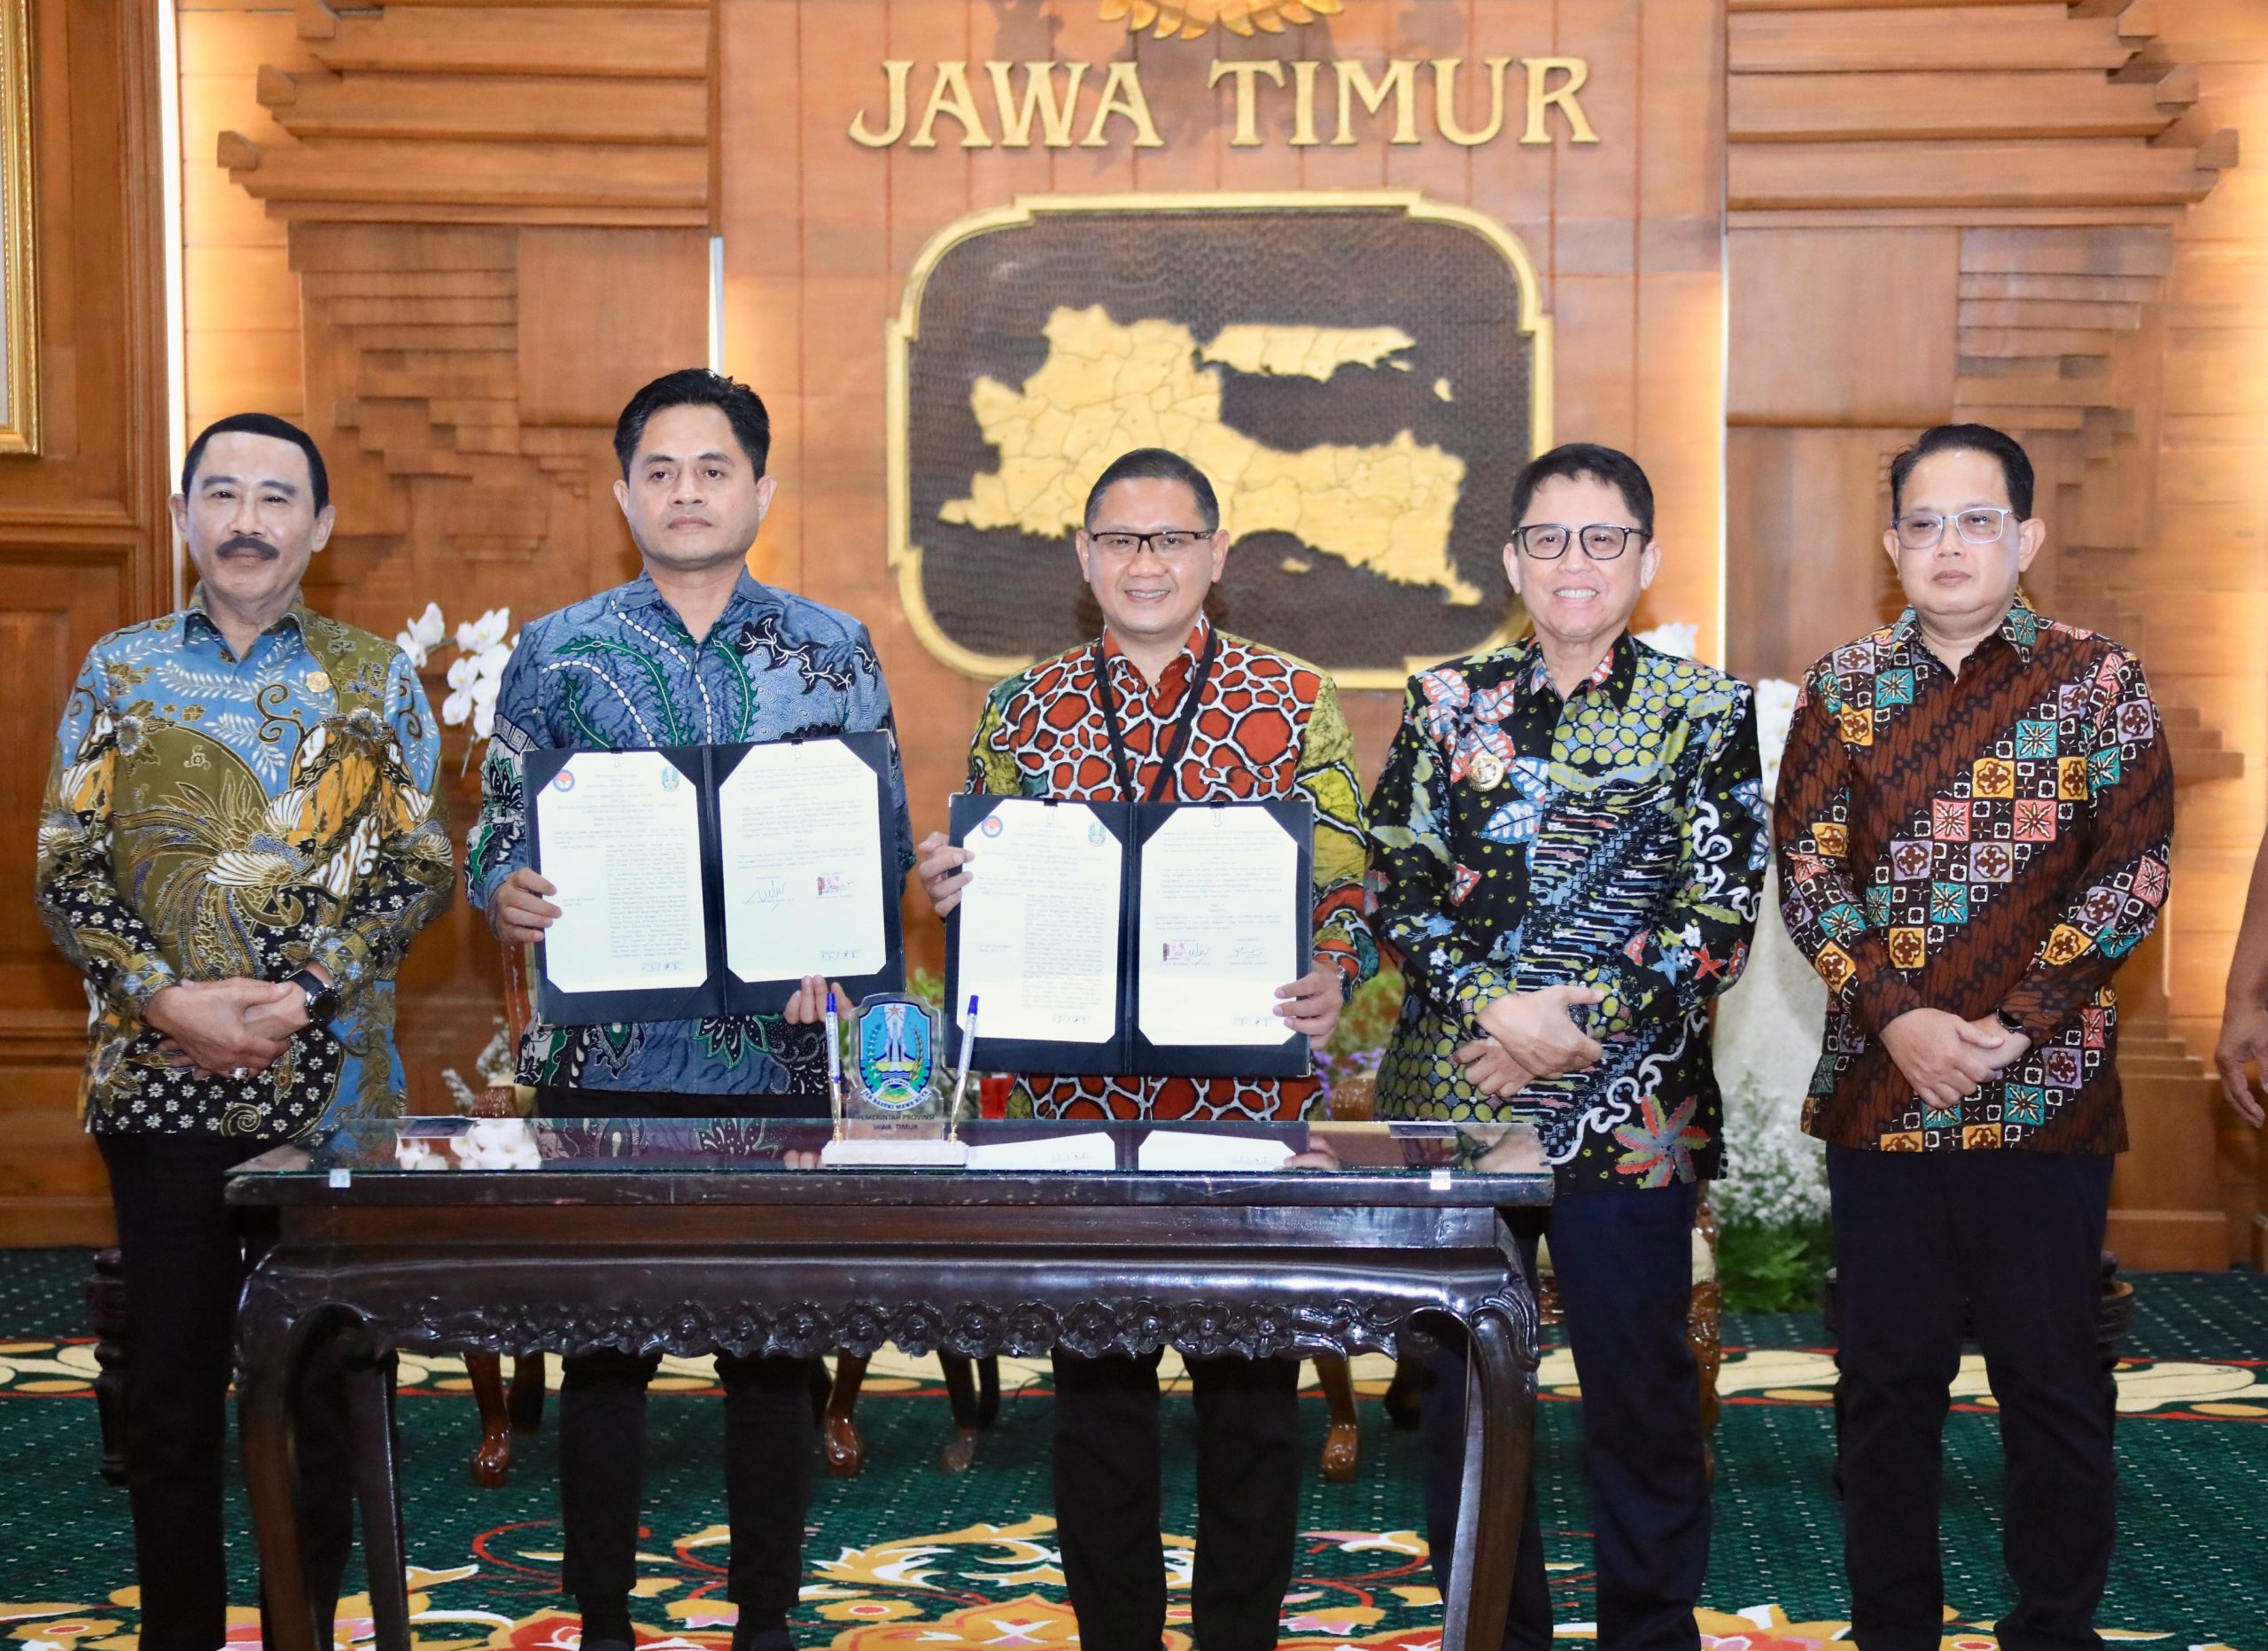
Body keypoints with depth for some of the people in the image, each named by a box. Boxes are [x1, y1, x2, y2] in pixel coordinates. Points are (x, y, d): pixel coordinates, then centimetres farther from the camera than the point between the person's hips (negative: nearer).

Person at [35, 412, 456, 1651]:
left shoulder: (376, 680, 5)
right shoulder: (120, 669, 7)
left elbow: (421, 871, 0)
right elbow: (67, 872, 3)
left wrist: (302, 993, -13)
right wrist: (170, 1000, -12)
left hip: (328, 1080, -1)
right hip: (159, 1080, 1)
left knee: (320, 1385, 5)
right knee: (170, 1384, 7)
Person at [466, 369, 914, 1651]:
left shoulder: (835, 651, 6)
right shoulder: (560, 652, 6)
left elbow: (886, 838, 6)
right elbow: (498, 831, 7)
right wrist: (506, 895, -15)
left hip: (775, 1052, 0)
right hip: (604, 1052, 0)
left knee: (773, 1340, 6)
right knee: (604, 1341, 5)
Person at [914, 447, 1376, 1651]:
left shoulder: (1294, 703, 2)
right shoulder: (1024, 710, 7)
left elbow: (1347, 888, 1)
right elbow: (987, 901, 12)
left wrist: (1332, 978, -19)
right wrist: (946, 889, -10)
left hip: (1250, 1099, -1)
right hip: (1079, 1099, 2)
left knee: (1253, 1393, 6)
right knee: (1096, 1391, 9)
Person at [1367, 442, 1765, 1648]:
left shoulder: (1705, 712, 3)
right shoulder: (1446, 701, 8)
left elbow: (1722, 912, -3)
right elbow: (1399, 883, 2)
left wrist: (1581, 1019, -12)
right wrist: (1496, 1008, -13)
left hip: (1631, 1106, -1)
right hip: (1455, 1092, 2)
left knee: (1641, 1388, 5)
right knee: (1464, 1386, 8)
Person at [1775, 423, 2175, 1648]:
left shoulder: (2097, 683, 2)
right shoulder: (1843, 688, 7)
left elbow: (2130, 874, -4)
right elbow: (1807, 875, 2)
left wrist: (2013, 1030, -13)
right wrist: (1896, 1021, -12)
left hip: (2045, 1090, -2)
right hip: (1877, 1087, 2)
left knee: (2051, 1376, 4)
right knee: (1887, 1375, 9)